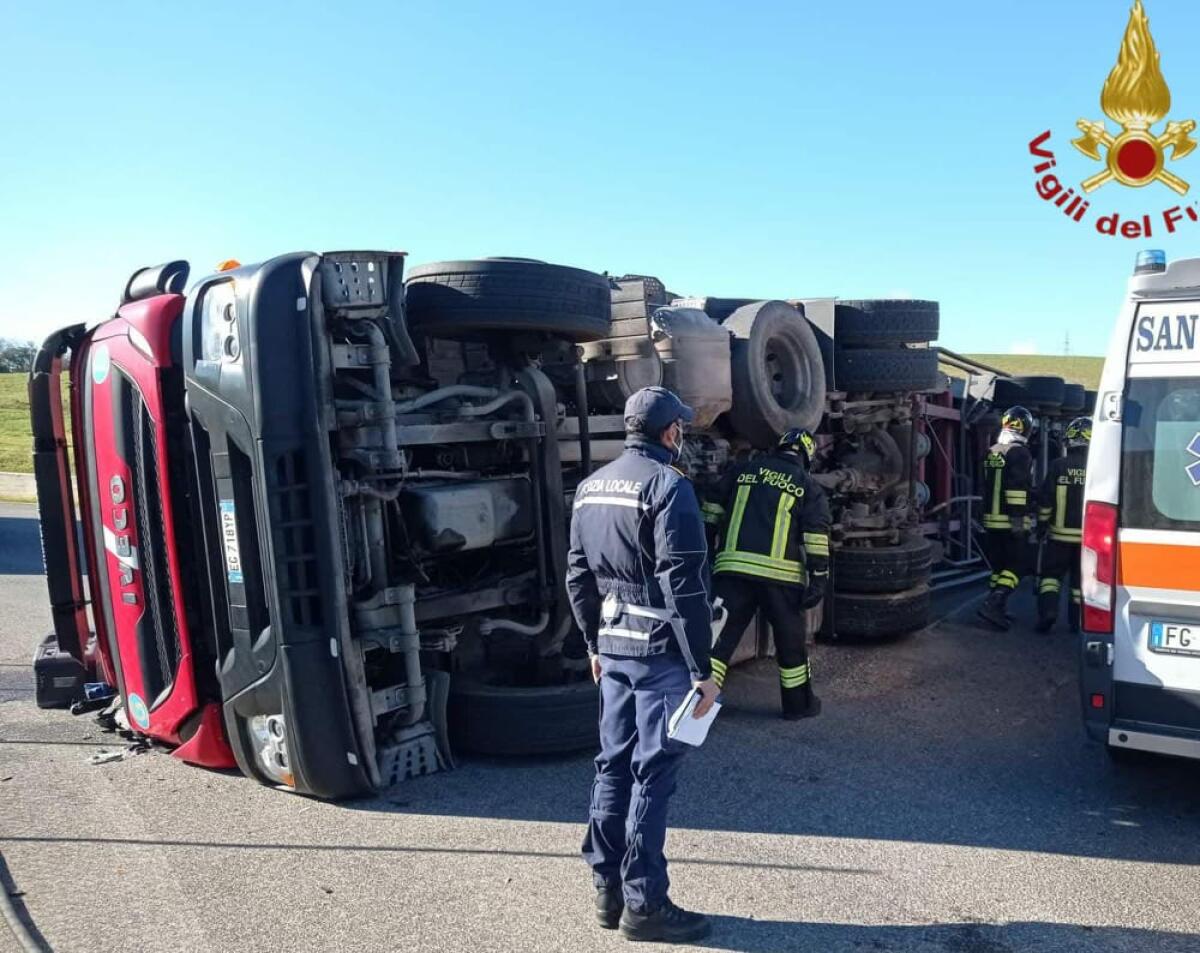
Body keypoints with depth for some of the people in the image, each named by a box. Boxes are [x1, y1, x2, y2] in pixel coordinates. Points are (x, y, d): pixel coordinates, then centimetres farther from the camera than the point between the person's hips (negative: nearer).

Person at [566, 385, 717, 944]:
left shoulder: (591, 487, 11)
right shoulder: (667, 485, -14)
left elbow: (578, 575, 15)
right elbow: (684, 586, -18)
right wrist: (702, 669, -13)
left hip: (612, 646, 8)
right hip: (659, 650, -8)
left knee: (614, 764, 15)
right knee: (652, 773, 1)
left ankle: (607, 889, 26)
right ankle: (644, 904, 11)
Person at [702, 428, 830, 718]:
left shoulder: (741, 473, 15)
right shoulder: (808, 487, 8)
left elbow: (713, 516, 16)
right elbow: (816, 538, 0)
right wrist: (818, 580, 0)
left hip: (733, 569, 2)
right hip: (780, 575, -1)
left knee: (720, 635, 3)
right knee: (791, 641, 16)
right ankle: (799, 703, 30)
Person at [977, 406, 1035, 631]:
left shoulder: (991, 453, 14)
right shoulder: (1019, 453, -11)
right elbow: (1017, 487, -20)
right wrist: (1018, 517, -21)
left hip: (991, 520, 8)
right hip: (1012, 523, -8)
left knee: (999, 565, 14)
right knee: (1016, 565, -4)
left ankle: (998, 609, 17)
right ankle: (993, 604, -17)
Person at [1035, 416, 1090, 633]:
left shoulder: (1057, 466, -7)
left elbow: (1045, 499, -4)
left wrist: (1041, 525, 8)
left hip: (1060, 533, -1)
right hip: (1088, 536, 1)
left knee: (1051, 573, 10)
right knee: (1080, 578, 11)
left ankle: (1048, 610, -8)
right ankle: (1077, 621, 14)